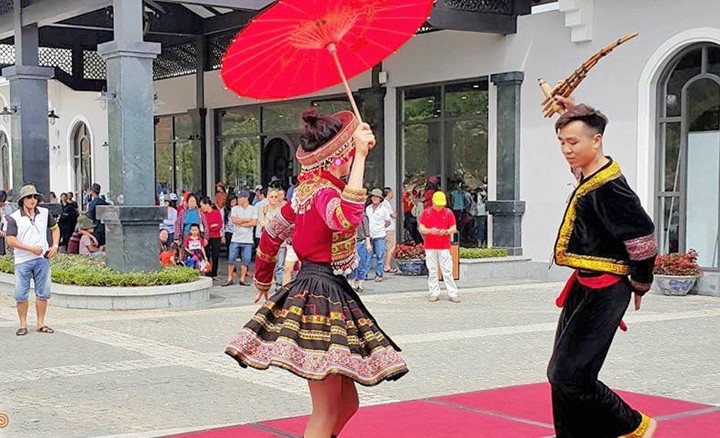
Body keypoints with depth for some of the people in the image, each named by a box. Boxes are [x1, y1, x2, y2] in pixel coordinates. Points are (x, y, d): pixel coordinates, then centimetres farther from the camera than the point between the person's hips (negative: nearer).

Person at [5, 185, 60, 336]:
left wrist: (55, 246, 5)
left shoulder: (44, 213, 6)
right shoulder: (14, 218, -5)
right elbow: (11, 240, -11)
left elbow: (55, 228, 20)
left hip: (42, 259, 3)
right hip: (22, 260, -3)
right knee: (21, 295, 0)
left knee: (43, 293, 6)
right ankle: (23, 324, 13)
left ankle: (41, 324, 16)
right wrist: (31, 249, -17)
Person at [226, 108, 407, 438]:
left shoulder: (306, 190, 12)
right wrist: (360, 157, -36)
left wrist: (263, 281, 37)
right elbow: (346, 219, -41)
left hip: (309, 292, 10)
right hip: (322, 296, -10)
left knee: (347, 403, 17)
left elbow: (271, 236, 23)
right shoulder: (325, 191, -16)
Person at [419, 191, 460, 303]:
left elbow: (454, 229, 6)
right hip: (430, 247, 0)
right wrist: (430, 231, -17)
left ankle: (453, 294, 0)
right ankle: (434, 294, 8)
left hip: (444, 247, 0)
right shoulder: (426, 212, 5)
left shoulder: (448, 212, 6)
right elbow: (421, 229, 3)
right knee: (432, 271, 2)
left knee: (447, 271, -2)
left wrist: (445, 231, -15)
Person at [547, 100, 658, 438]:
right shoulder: (589, 175, 8)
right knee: (561, 375, 10)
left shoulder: (609, 189, -21)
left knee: (570, 378, -12)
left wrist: (640, 285, -8)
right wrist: (573, 113, 23)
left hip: (603, 293, -10)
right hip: (584, 287, 10)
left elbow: (643, 237, -21)